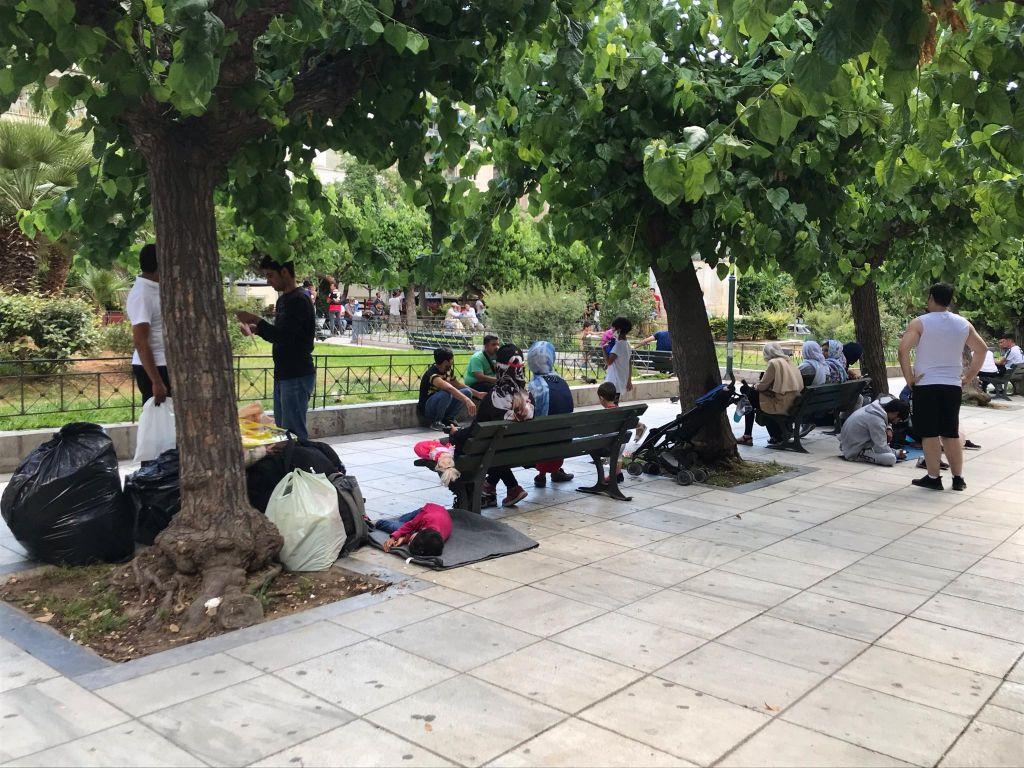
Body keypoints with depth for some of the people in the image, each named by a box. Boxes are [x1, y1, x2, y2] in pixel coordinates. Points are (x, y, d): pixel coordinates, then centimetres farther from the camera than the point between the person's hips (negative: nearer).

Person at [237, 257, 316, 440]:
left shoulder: (299, 300, -15)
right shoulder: (283, 300, 16)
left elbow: (284, 335, -23)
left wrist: (255, 320, -15)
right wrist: (256, 329, 8)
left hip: (297, 376, -10)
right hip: (283, 375, 10)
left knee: (294, 431, -9)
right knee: (281, 429, 13)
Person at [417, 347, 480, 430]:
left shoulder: (448, 370, 0)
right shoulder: (432, 374, -29)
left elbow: (458, 385, 17)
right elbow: (449, 388, -46)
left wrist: (478, 394, 11)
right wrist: (467, 400, -57)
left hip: (442, 407, 8)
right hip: (426, 410, -8)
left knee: (467, 392, -5)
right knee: (445, 394, -37)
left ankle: (448, 418, 3)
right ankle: (436, 422, -15)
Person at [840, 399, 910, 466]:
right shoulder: (877, 420, -26)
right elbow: (882, 448, -21)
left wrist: (889, 429, 3)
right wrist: (897, 453, -4)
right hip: (854, 452, -10)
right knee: (891, 458, -27)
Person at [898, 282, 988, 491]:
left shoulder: (920, 323, -8)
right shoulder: (964, 324, 7)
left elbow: (903, 349, -19)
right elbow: (981, 350, 14)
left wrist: (909, 378, -10)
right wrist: (968, 377, 16)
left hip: (926, 384, -4)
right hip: (953, 385, 4)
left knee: (930, 434, 1)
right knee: (951, 433, 12)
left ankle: (933, 478, 4)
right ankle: (958, 478, 15)